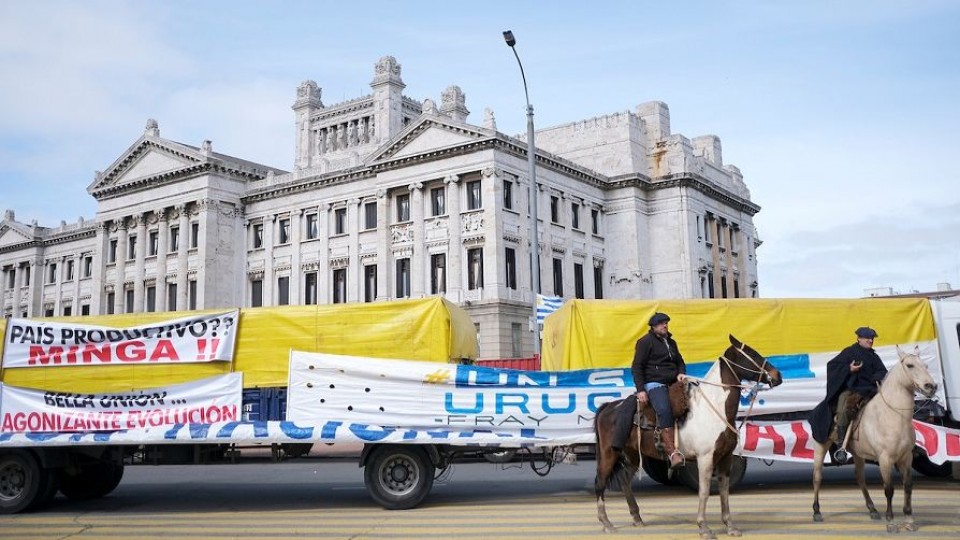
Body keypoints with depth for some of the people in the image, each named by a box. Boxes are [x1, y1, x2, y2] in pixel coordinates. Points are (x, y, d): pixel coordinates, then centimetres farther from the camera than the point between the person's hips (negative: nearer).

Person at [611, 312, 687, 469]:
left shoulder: (671, 342, 22)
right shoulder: (645, 342, 0)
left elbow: (680, 362, 28)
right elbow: (637, 367, -5)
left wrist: (680, 373, 3)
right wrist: (640, 390, -14)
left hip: (673, 384, 8)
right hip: (653, 384, -8)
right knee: (664, 410, -31)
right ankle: (672, 452, -35)